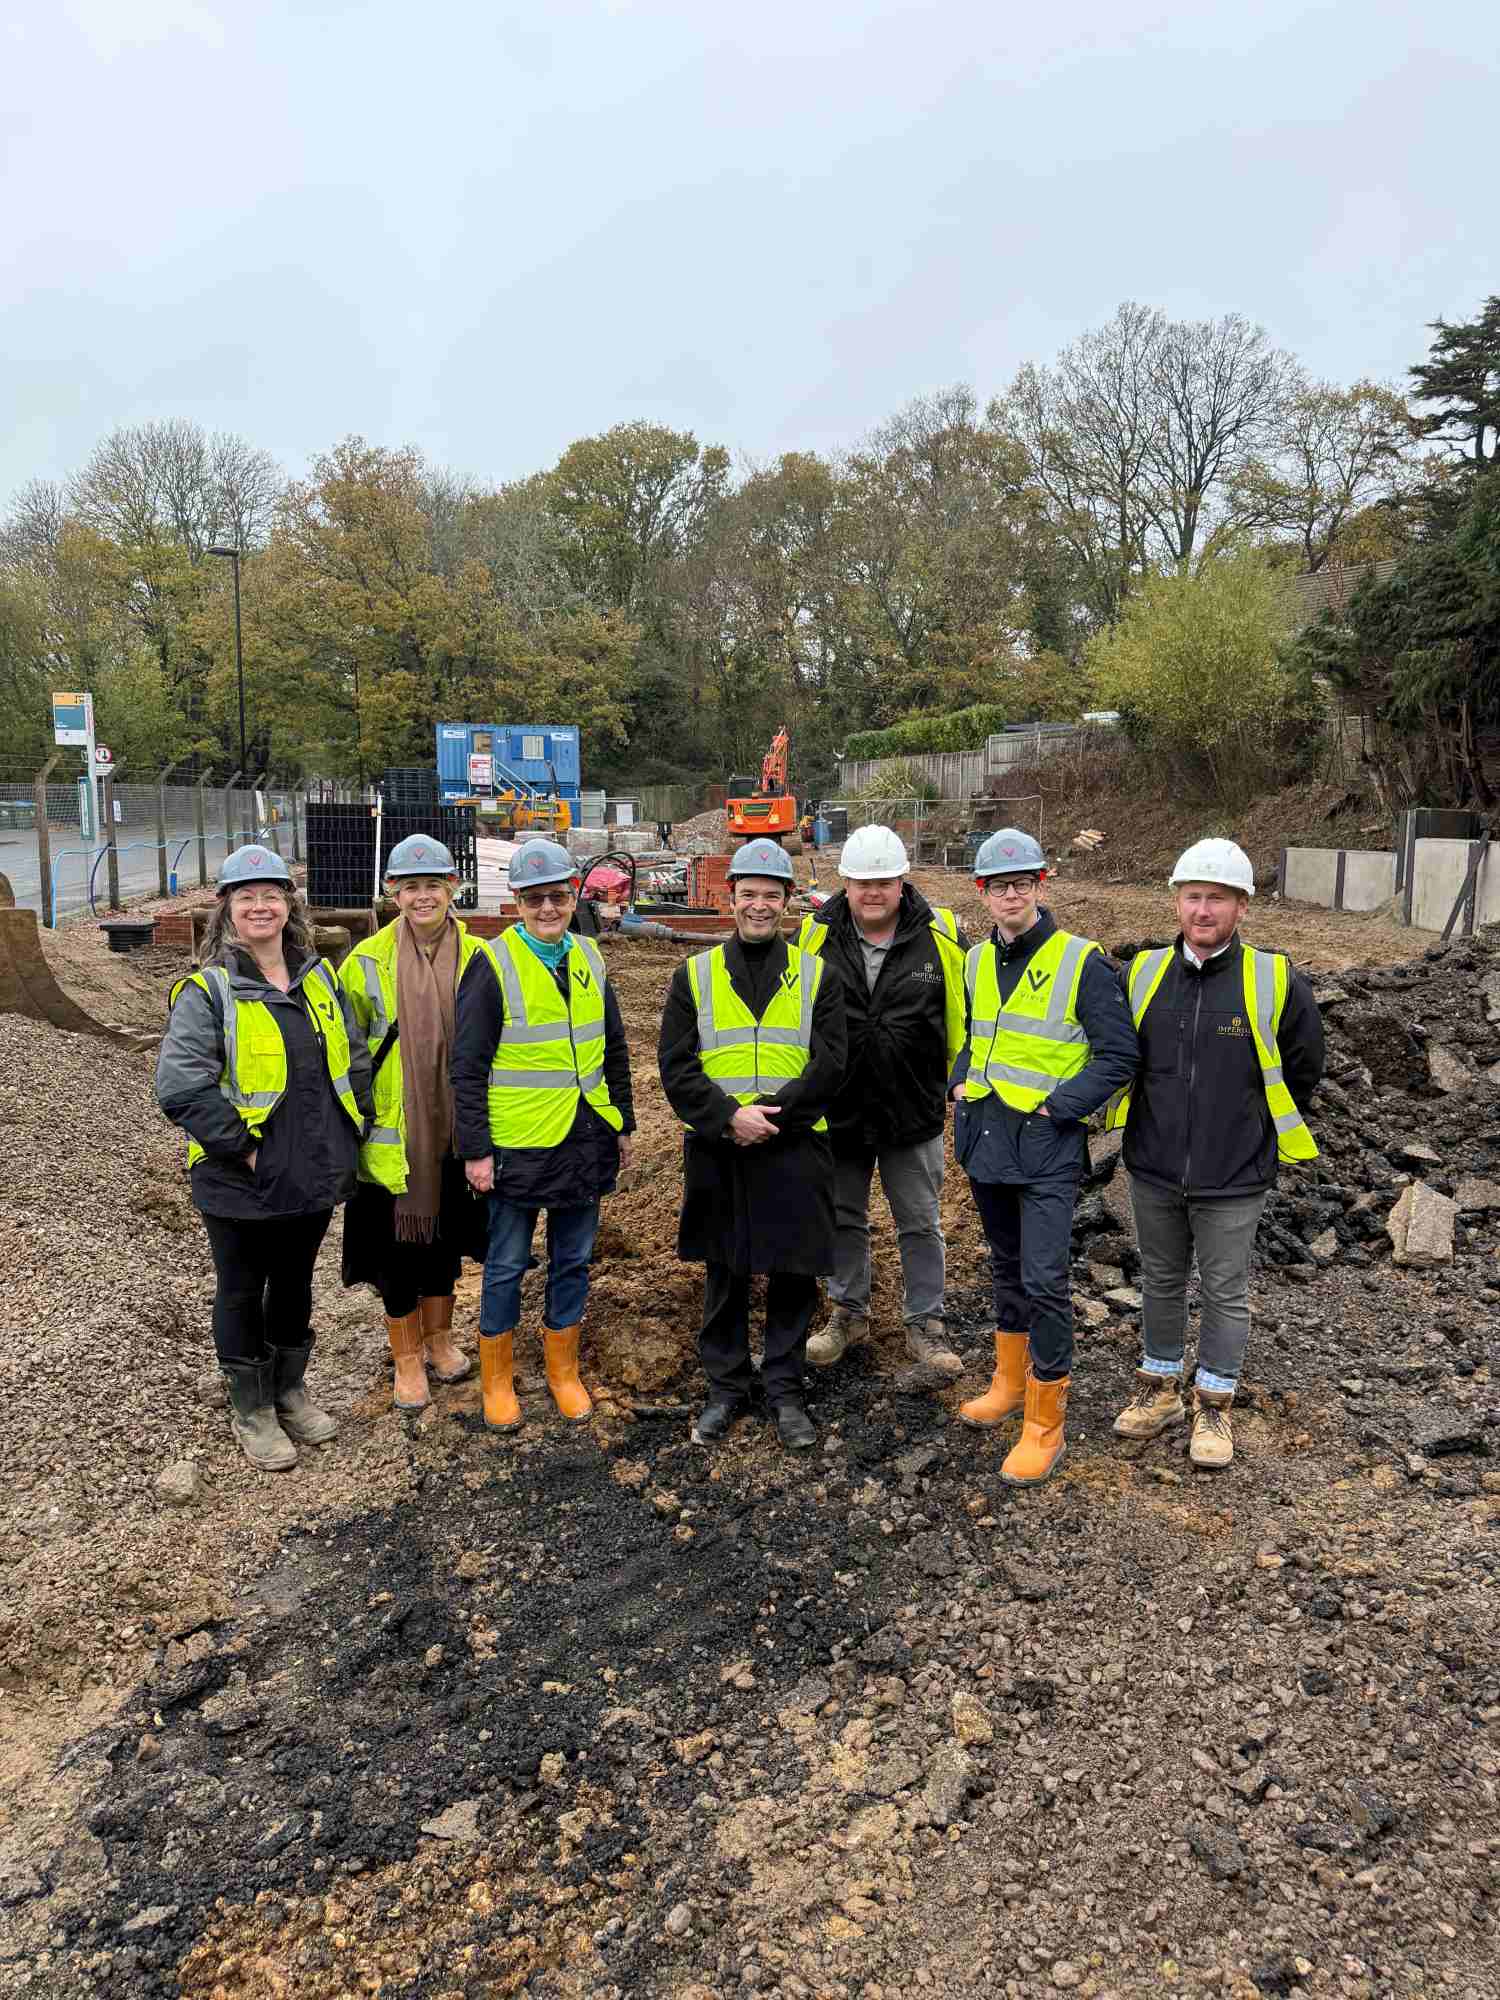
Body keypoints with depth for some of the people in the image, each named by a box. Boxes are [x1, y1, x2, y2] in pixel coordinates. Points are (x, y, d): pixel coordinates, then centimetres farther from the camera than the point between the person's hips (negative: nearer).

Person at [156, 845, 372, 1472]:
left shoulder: (320, 976, 5)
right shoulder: (207, 990, -13)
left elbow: (356, 1057, 13)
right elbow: (179, 1085, -21)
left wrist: (353, 1128, 5)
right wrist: (241, 1146, -20)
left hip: (315, 1173, 5)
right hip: (243, 1182, -5)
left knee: (295, 1282, 21)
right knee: (243, 1293, 13)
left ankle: (290, 1390, 41)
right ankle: (251, 1409, 31)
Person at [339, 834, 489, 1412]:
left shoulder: (476, 957, -2)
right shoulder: (368, 960, -8)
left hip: (453, 1128, 2)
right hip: (393, 1132, -2)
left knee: (446, 1236, 16)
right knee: (396, 1246, 7)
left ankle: (438, 1338, 37)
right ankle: (407, 1357, 26)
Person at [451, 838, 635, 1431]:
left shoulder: (589, 959, 6)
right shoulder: (493, 964, -11)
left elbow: (614, 1049, 15)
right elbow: (466, 1065, -10)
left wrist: (624, 1125, 15)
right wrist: (475, 1149, -12)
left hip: (586, 1140, 5)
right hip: (518, 1144, -5)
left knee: (573, 1260, 15)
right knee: (507, 1265, 8)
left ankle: (563, 1369, 31)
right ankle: (497, 1377, 25)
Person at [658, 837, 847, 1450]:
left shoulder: (818, 977, 3)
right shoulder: (694, 976, 4)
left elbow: (829, 1065, -5)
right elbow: (675, 1066, -3)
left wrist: (768, 1114, -16)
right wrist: (729, 1118, -16)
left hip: (795, 1151, 0)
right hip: (716, 1153, 1)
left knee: (793, 1274, 7)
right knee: (724, 1276, 11)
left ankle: (784, 1390, 24)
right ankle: (725, 1388, 27)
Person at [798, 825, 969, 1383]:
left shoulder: (941, 937, -7)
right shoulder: (816, 937, -4)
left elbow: (964, 1017, 3)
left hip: (914, 1112, -1)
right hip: (836, 1110, 2)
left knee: (920, 1224, 10)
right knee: (843, 1218, 16)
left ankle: (926, 1326, 25)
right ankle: (849, 1312, 35)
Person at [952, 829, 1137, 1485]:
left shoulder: (1081, 962, -10)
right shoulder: (976, 962, 8)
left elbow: (1118, 1056, -9)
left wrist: (1057, 1105, -14)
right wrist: (962, 1083, 8)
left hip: (1046, 1145, -6)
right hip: (984, 1136, 6)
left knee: (1044, 1280, -7)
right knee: (1006, 1265, 19)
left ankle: (1046, 1421, 6)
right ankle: (1011, 1379, 36)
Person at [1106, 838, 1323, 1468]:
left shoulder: (1276, 983, -11)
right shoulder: (1144, 973, -2)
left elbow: (1301, 1071, 3)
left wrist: (1257, 1135, 9)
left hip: (1232, 1179, -3)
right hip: (1153, 1169, 3)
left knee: (1225, 1293, 10)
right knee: (1161, 1282, 17)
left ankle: (1213, 1407, 28)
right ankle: (1159, 1390, 35)